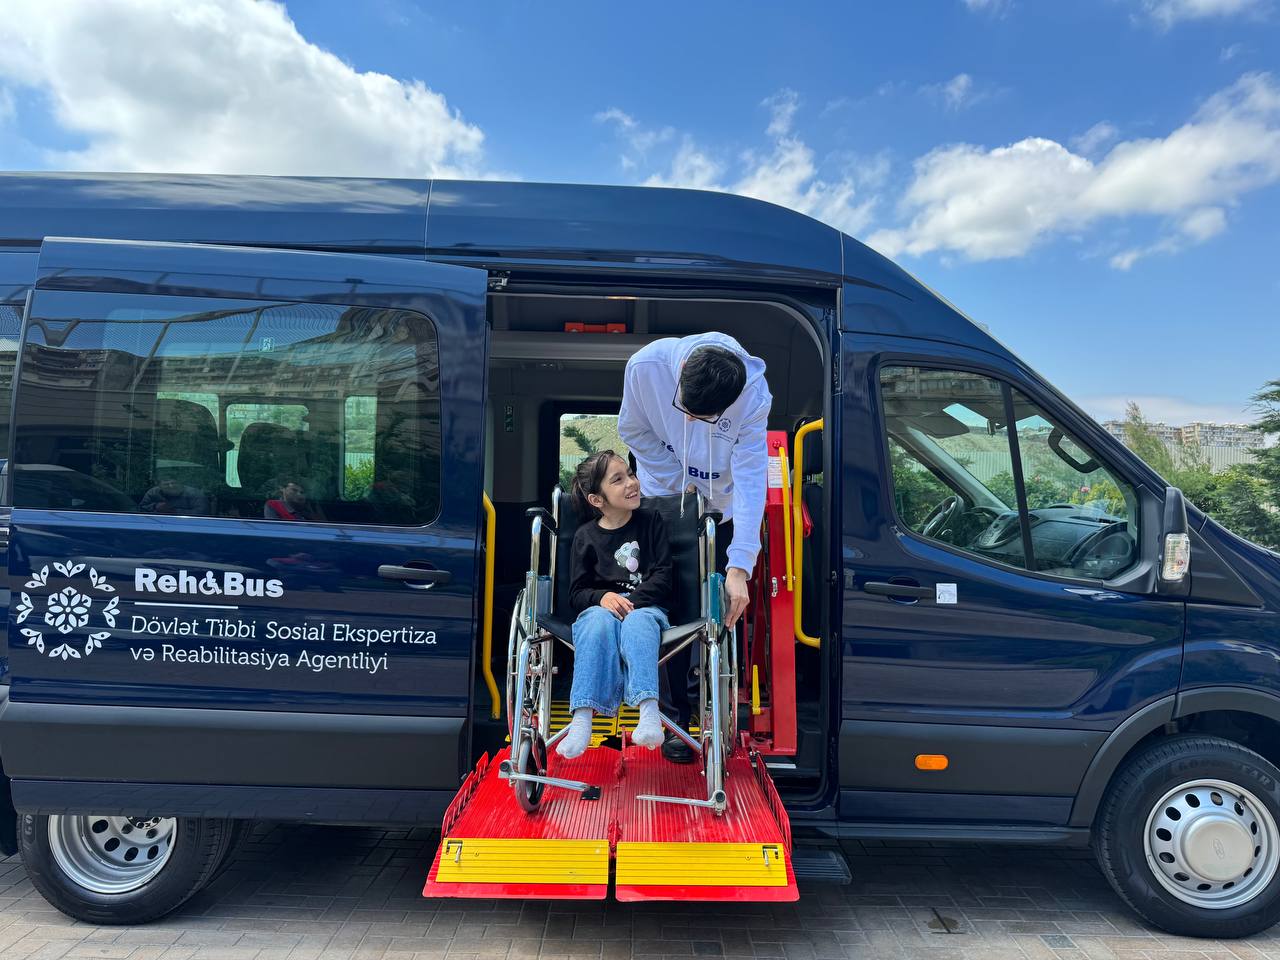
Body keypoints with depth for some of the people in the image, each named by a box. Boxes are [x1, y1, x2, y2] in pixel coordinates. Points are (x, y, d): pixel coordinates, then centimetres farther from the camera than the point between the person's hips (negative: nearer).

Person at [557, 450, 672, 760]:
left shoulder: (651, 521, 10)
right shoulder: (585, 536, 9)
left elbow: (663, 575, 3)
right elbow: (576, 593, 7)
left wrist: (632, 600, -13)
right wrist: (603, 597, -15)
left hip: (645, 605, 0)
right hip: (600, 607, 1)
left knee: (637, 623, -37)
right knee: (599, 622, -36)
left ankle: (648, 709, -55)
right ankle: (583, 717, -48)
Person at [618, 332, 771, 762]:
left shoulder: (754, 396, -32)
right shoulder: (646, 365, -30)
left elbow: (750, 481, -34)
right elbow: (633, 430, -12)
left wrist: (740, 567, -41)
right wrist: (679, 483, -16)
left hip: (723, 505, 0)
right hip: (665, 494, 0)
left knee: (723, 604, 4)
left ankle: (705, 691, 29)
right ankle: (676, 716, 12)